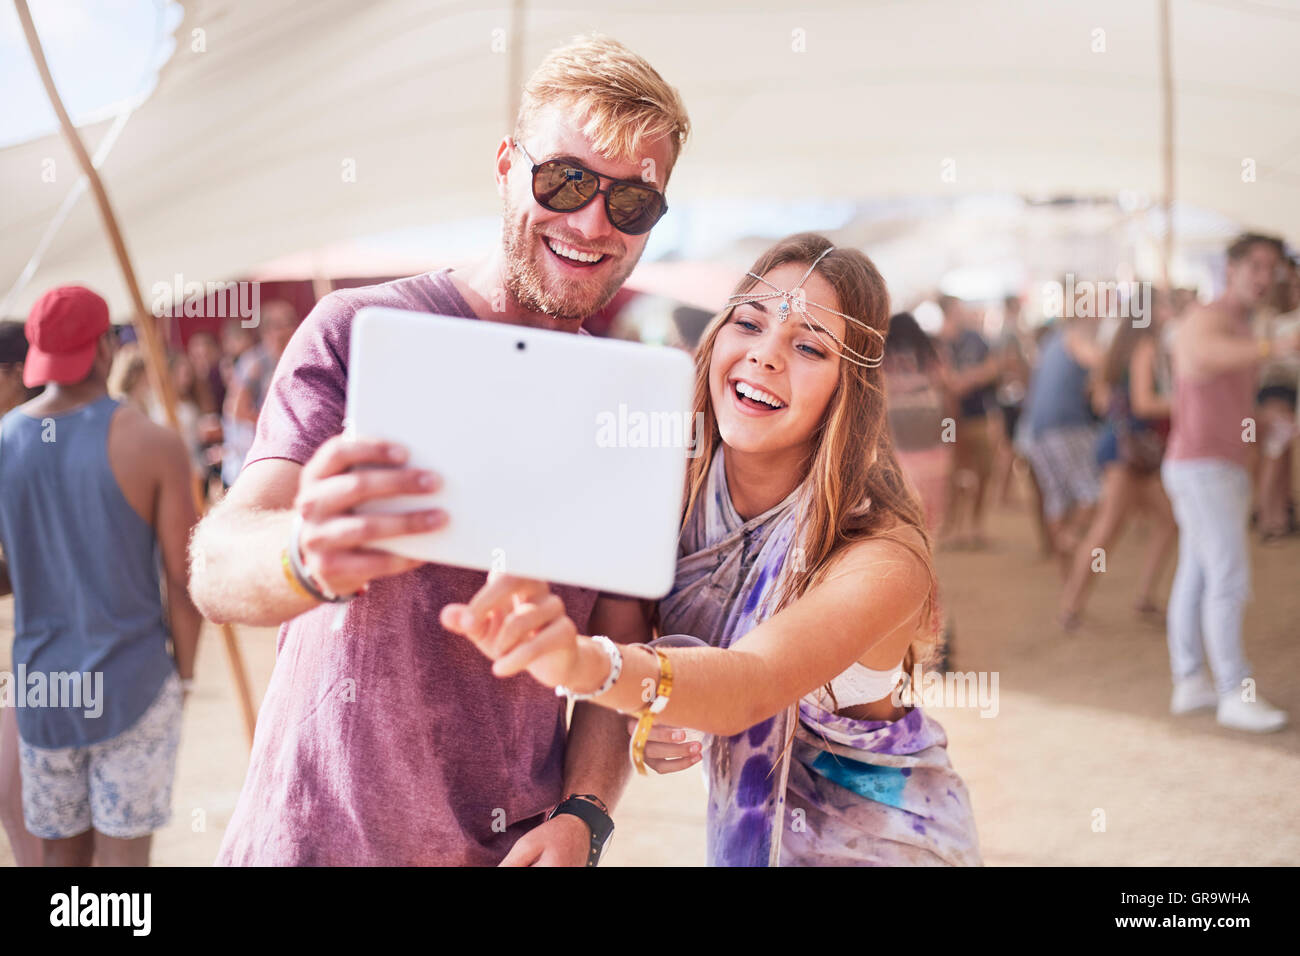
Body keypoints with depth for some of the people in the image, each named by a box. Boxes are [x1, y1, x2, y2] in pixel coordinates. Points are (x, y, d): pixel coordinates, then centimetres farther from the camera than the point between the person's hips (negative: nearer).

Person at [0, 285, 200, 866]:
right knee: (122, 853, 3)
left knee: (62, 852, 15)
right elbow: (183, 581, -8)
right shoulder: (151, 444, -11)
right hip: (133, 683, -3)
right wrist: (184, 672, 6)